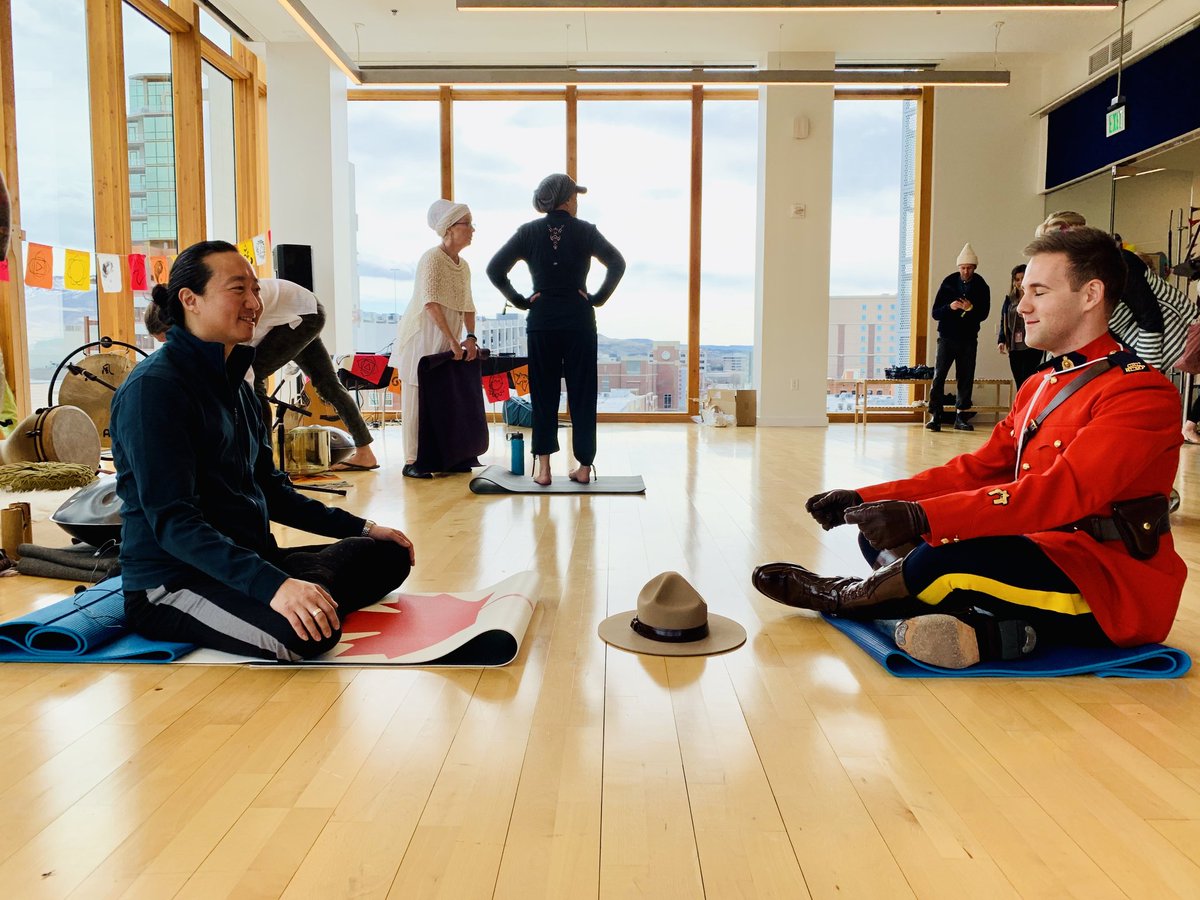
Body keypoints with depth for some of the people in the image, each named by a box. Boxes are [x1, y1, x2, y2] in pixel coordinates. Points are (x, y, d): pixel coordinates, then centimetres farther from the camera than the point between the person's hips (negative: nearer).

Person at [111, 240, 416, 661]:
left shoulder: (235, 384, 13)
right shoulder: (154, 386, -15)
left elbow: (270, 488, 20)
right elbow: (172, 520, -24)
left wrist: (361, 527, 13)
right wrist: (272, 585, -36)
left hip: (248, 559, 9)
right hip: (171, 583, -9)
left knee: (388, 554, 6)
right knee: (307, 632, -35)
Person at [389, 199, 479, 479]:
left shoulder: (463, 266, 11)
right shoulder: (432, 258, -14)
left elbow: (467, 306, 12)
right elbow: (431, 302, -24)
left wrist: (470, 337, -3)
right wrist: (453, 340, -27)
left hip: (446, 344, 8)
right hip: (421, 340, -7)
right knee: (417, 400, -4)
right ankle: (411, 462, 0)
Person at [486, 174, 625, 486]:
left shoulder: (529, 232, 3)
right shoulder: (585, 231, -2)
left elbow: (495, 269, -4)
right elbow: (617, 264, -13)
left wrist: (519, 300, 1)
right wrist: (598, 298, -6)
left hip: (541, 320, 1)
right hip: (579, 319, -1)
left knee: (543, 393, 7)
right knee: (582, 393, 6)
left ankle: (543, 468, 5)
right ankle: (584, 466, 9)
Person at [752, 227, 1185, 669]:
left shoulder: (1143, 392, -14)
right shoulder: (1038, 386, 16)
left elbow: (1065, 491, -28)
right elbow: (977, 469, 11)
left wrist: (922, 516, -36)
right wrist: (866, 499, -1)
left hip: (1117, 586, -9)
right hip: (1049, 555, 9)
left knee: (950, 558, -33)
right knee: (880, 535, 2)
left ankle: (844, 596, -4)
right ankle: (987, 628, -22)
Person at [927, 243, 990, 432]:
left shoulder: (981, 287, 3)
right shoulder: (948, 283, 1)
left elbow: (983, 314, 0)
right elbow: (935, 313, 0)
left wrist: (970, 308, -20)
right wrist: (950, 307, -20)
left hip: (968, 339, 1)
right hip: (947, 337, -1)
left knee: (966, 377, 2)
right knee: (939, 375, -9)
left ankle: (960, 416, 9)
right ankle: (935, 416, -8)